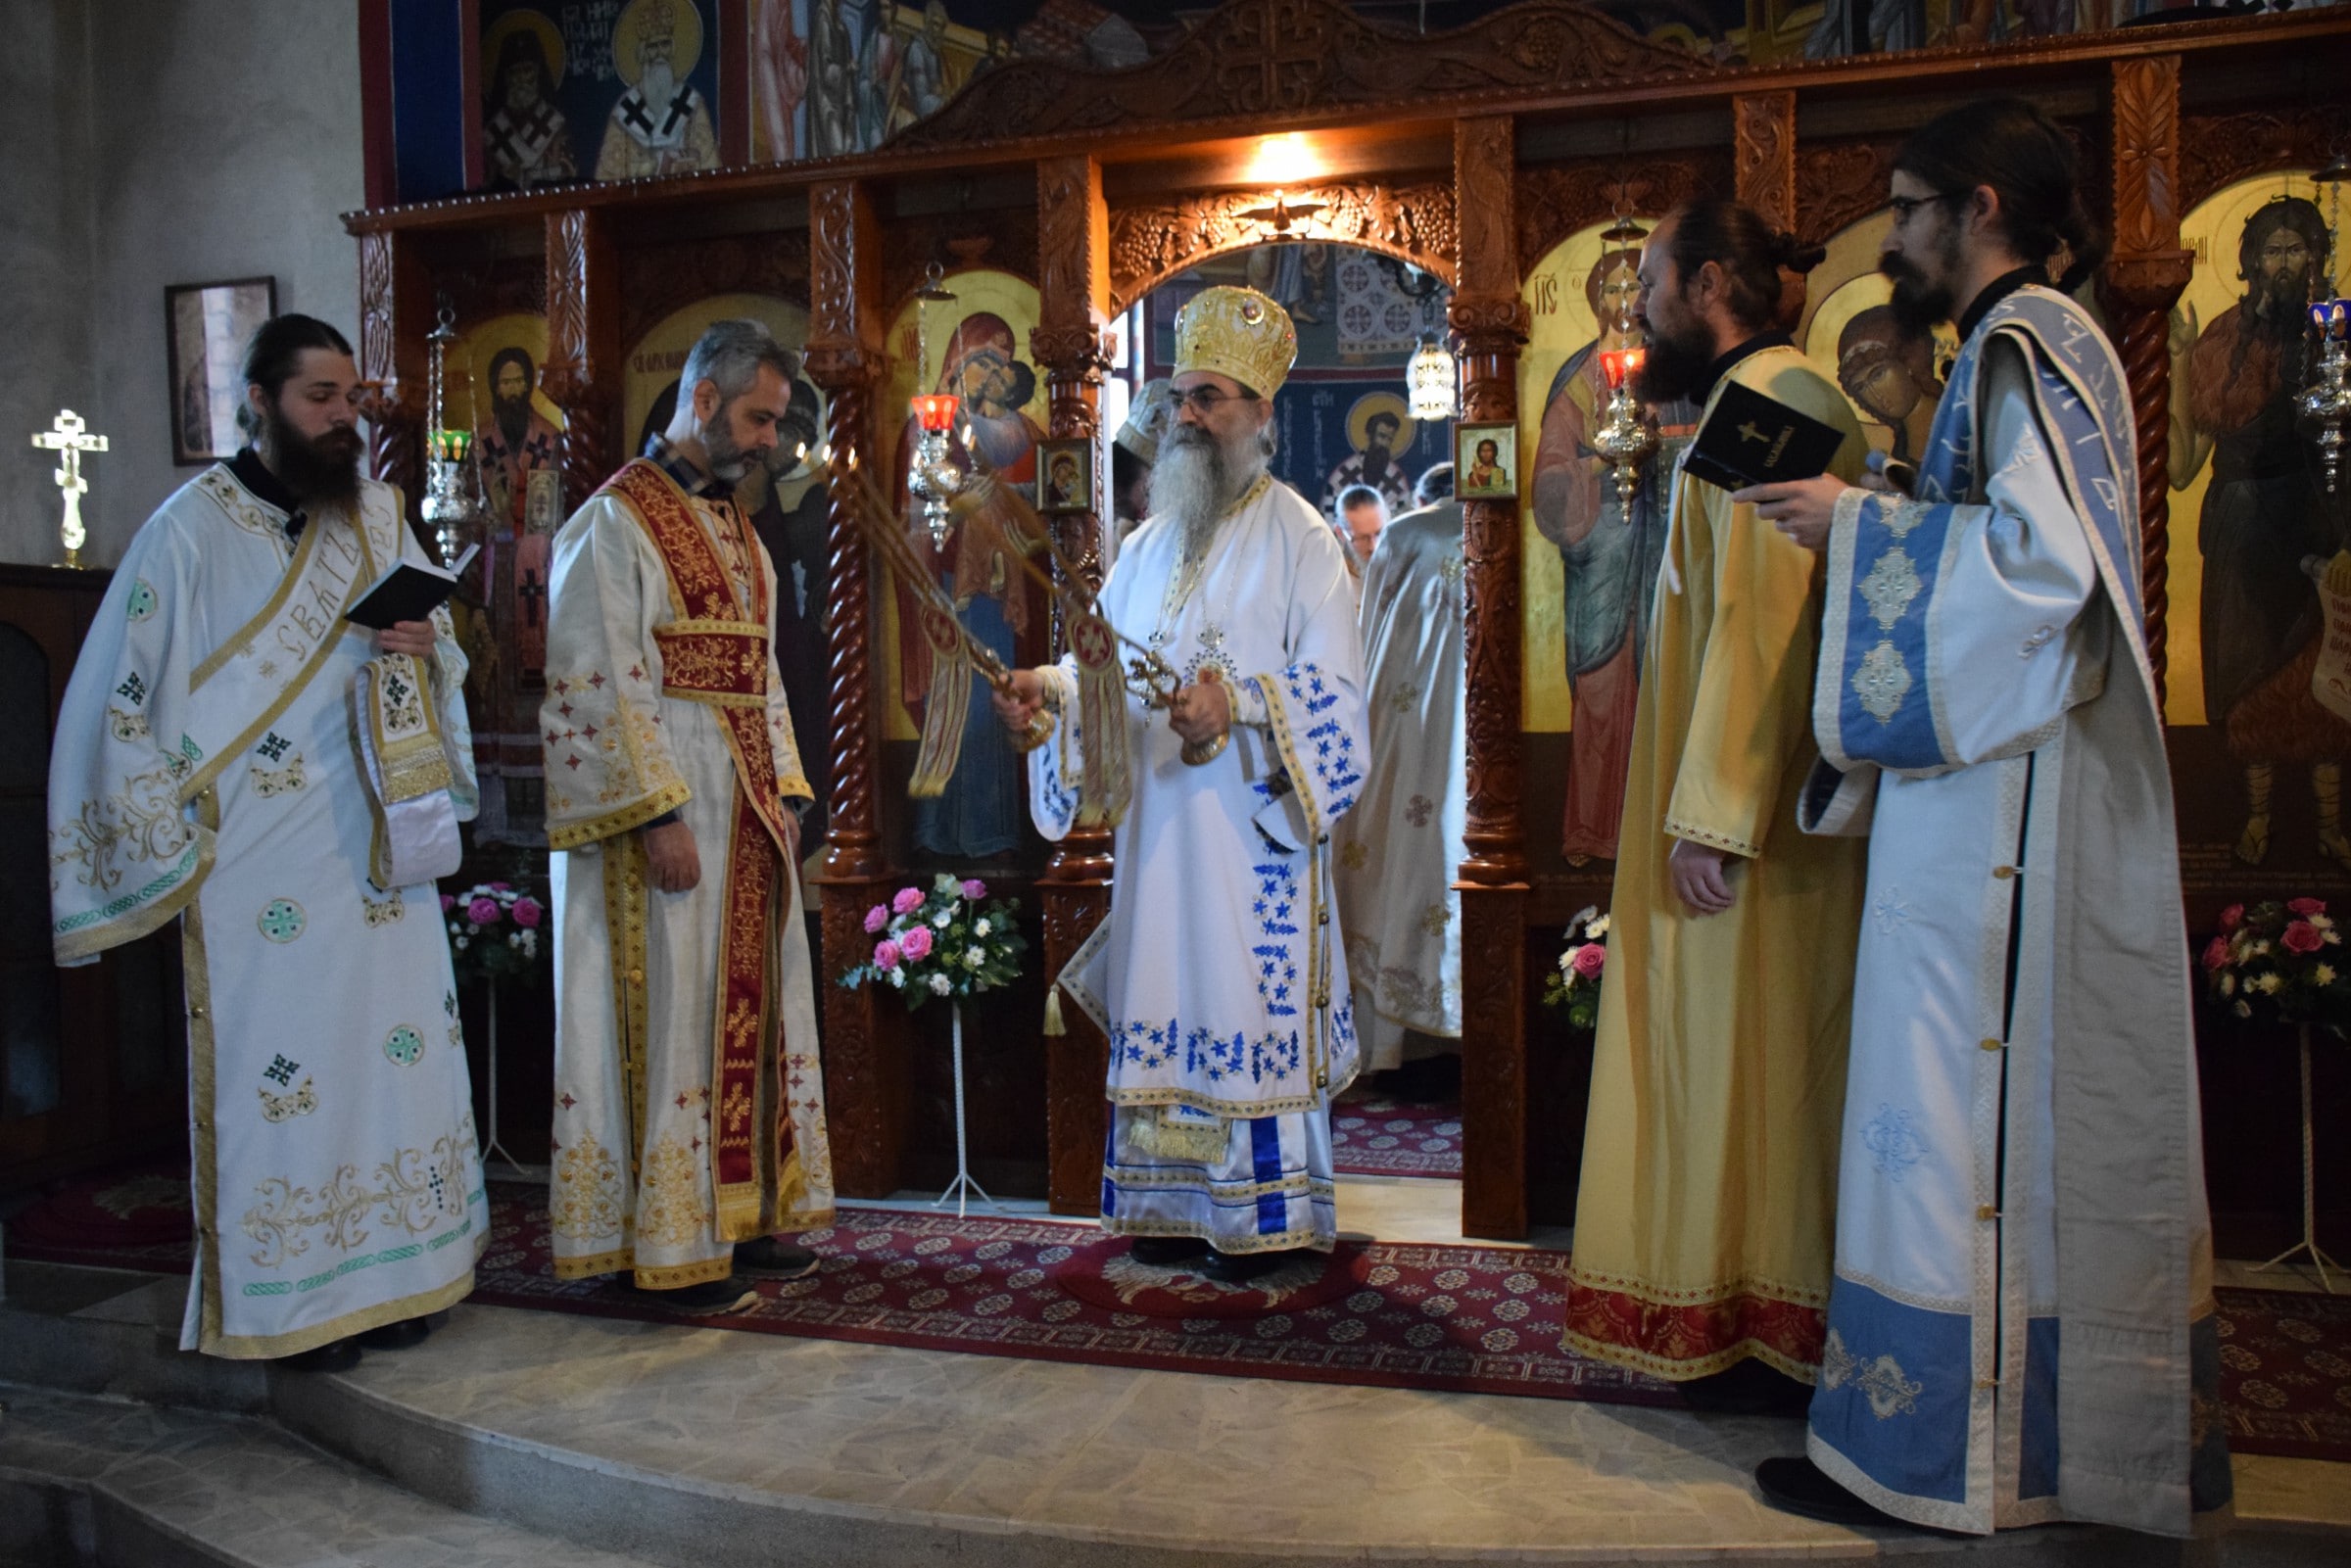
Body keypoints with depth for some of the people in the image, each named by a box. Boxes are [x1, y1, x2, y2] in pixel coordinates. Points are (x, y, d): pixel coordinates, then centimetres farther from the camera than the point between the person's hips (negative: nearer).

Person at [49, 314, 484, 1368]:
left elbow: (445, 652, 17)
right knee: (278, 1062, -1)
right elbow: (123, 693, -4)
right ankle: (285, 1304, 11)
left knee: (392, 1048, 6)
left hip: (379, 847, 5)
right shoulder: (194, 527, -4)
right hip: (262, 864, -5)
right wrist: (170, 845, -8)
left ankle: (377, 1278, 19)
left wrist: (421, 643, -6)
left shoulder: (377, 514, 10)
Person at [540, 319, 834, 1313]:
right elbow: (597, 688, -15)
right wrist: (658, 815, -20)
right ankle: (664, 1248, 7)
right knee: (668, 1015, -3)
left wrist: (781, 789, 12)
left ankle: (737, 1214, 21)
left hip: (746, 809, 9)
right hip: (664, 806, -8)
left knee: (750, 1005, 11)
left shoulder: (735, 527, 17)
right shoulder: (616, 521, -9)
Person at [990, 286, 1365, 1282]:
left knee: (1253, 1009, -4)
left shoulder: (1299, 541, -3)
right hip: (1156, 830, 6)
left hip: (1252, 833, -6)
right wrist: (1050, 686, -4)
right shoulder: (1150, 544, 17)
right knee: (1163, 1010, 9)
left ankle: (1269, 1218, 7)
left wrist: (1238, 703, -26)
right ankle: (1179, 1209, 20)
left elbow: (1333, 695, -10)